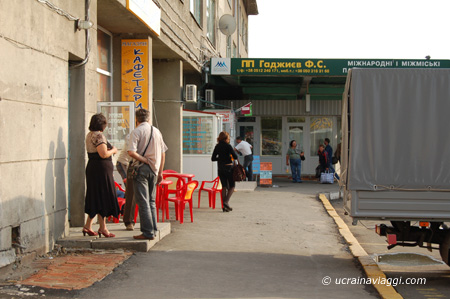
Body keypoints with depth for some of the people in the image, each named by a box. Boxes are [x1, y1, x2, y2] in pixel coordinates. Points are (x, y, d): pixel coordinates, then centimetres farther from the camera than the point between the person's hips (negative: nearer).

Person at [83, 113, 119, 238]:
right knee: (103, 198, -2)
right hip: (101, 169, -10)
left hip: (92, 167, 10)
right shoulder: (99, 135, -16)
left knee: (95, 198, 15)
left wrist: (109, 149, 17)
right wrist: (113, 150, -6)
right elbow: (103, 154, -23)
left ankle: (88, 226, 17)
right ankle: (103, 227, 3)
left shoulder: (89, 135, 14)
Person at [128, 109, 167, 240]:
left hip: (141, 169, -6)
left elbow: (131, 152, -20)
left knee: (143, 202, -4)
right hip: (154, 170, 6)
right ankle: (153, 230, 17)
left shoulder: (136, 131, -7)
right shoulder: (157, 131, 9)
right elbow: (163, 154, 11)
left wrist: (144, 160, -9)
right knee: (151, 201, 15)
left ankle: (148, 232, -6)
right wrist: (160, 172, 15)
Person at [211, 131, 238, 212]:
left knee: (224, 186, 9)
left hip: (220, 168, 6)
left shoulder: (217, 146, 6)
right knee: (232, 186, 5)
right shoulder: (227, 146, -11)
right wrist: (230, 156, 6)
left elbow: (213, 158, 8)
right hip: (228, 167, -5)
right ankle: (226, 202, -14)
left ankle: (225, 206, 7)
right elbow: (235, 157, -15)